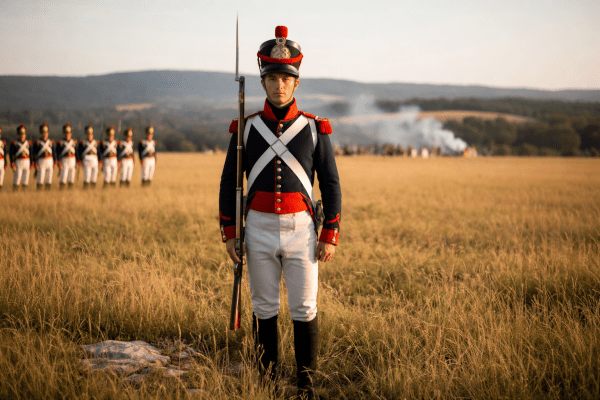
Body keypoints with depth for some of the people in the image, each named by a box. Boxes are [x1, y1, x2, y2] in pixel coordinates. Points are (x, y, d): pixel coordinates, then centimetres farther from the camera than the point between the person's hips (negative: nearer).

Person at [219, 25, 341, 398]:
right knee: (264, 308, 9)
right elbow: (229, 183, 7)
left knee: (305, 309, 2)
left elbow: (331, 184, 1)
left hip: (301, 228, -1)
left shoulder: (315, 129, 0)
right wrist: (229, 233, 2)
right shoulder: (247, 128, 2)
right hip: (259, 229, 1)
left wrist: (330, 236, -5)